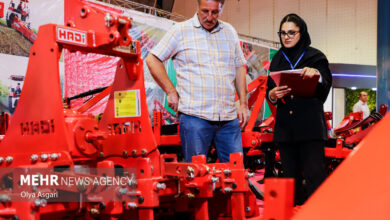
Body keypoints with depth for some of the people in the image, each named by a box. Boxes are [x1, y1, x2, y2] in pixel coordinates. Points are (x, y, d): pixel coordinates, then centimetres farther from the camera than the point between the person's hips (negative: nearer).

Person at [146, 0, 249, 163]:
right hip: (195, 117, -4)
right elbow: (152, 60, 2)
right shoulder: (181, 31, 2)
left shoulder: (229, 32, 16)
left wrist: (243, 103, 13)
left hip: (229, 118, 4)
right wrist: (171, 92, -4)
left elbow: (239, 67, 20)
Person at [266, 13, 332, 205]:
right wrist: (272, 94, -7)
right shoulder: (277, 60, 17)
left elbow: (326, 86, -3)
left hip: (310, 125, -4)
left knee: (314, 175, -12)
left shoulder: (315, 57, 5)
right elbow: (269, 90, 16)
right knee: (291, 177, 6)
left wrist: (316, 74, -23)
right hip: (285, 126, 4)